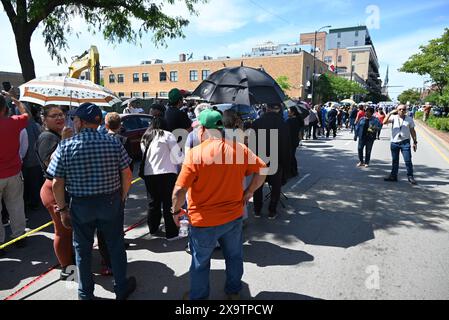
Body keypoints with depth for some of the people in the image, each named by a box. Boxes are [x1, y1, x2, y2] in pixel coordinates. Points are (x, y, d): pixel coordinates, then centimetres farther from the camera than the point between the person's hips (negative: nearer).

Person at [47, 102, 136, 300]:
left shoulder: (65, 146, -11)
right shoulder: (113, 143, -9)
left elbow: (57, 184, -8)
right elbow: (127, 175, -6)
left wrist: (63, 209, 5)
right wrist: (122, 198, 8)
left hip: (81, 205, 0)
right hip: (111, 202, 1)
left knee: (83, 249, 18)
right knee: (115, 246, 16)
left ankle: (85, 294, 36)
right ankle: (121, 289, 32)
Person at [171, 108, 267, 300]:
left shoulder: (195, 153, -20)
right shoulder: (239, 148, -8)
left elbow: (179, 190, -21)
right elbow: (261, 170, -2)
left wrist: (176, 211, -5)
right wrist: (249, 192, 6)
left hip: (204, 221, -3)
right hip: (234, 217, 4)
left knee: (200, 262, 18)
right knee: (234, 256, 25)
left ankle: (198, 296, 39)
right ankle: (234, 291, 45)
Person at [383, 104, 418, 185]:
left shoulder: (409, 119, 5)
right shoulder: (394, 117, 2)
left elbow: (412, 131, 8)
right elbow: (384, 122, -14)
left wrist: (415, 142, 4)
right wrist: (390, 113, -20)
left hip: (405, 142, -1)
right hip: (394, 142, 1)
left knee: (408, 160, -4)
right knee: (395, 160, 11)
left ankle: (410, 176, 6)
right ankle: (393, 176, 21)